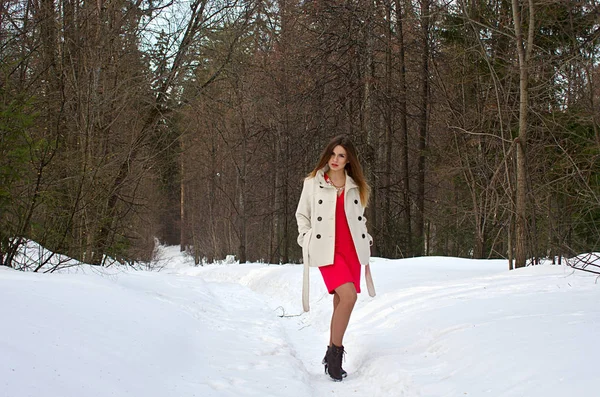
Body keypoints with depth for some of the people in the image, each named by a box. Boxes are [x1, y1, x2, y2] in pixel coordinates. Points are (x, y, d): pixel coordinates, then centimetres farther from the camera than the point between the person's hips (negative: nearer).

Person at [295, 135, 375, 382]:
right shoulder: (313, 182, 4)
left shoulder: (356, 186, 12)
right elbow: (302, 215, 11)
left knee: (341, 302, 5)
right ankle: (336, 352, -10)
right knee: (348, 296, -22)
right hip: (327, 251, -4)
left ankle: (332, 355, 19)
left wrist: (366, 241, 14)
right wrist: (306, 240, 0)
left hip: (352, 250, 4)